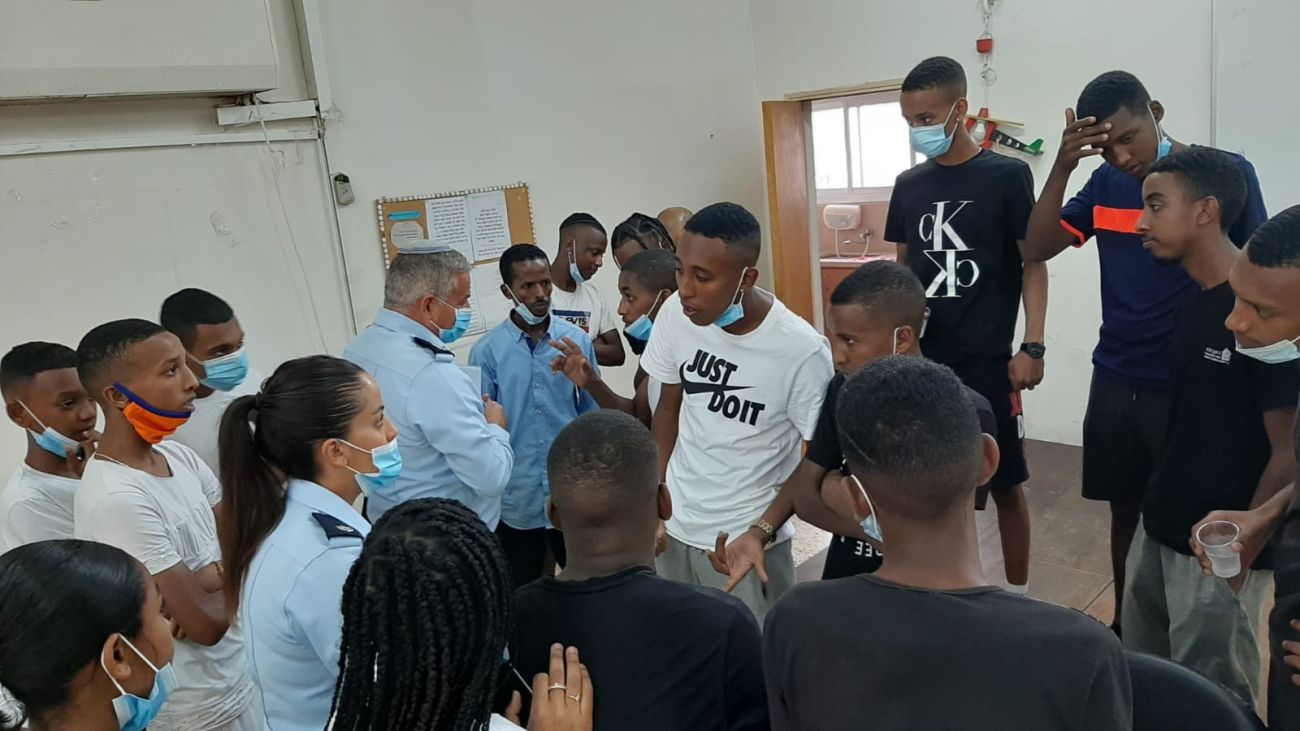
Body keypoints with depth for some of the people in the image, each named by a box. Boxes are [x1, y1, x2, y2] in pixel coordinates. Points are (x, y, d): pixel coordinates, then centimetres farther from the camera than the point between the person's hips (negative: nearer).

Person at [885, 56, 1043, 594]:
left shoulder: (1006, 176, -4)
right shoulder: (909, 185, 8)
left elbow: (1033, 263, -4)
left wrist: (1032, 346, -11)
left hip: (986, 359, -4)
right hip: (921, 357, 4)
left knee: (1004, 482, 7)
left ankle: (1017, 593, 24)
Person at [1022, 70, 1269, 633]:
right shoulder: (1106, 184, 5)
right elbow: (1036, 249, -2)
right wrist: (1062, 168, -13)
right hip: (1115, 381, 4)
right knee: (1125, 510, 14)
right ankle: (1124, 628, 31)